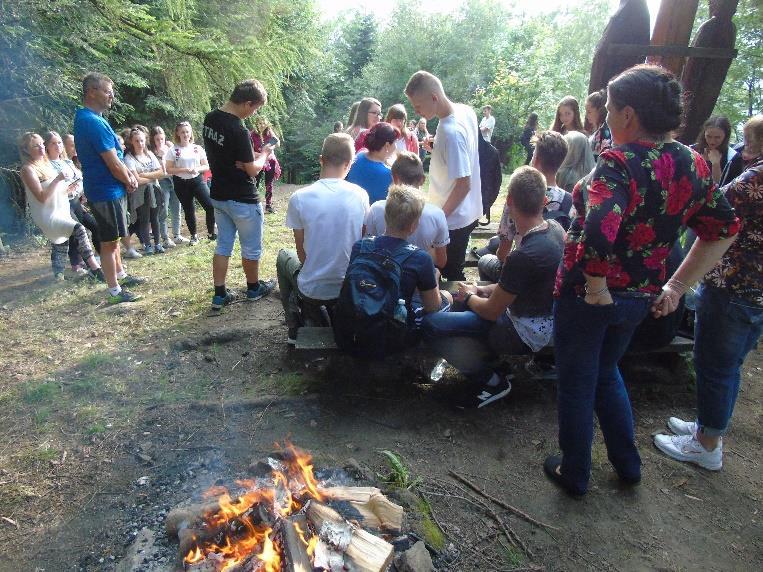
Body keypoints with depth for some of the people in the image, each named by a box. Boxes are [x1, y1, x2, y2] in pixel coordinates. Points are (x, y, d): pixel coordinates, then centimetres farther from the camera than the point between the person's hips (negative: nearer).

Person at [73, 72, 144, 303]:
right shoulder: (94, 123, -22)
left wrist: (129, 175, 1)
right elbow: (113, 164, -22)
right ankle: (114, 291, 10)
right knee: (109, 241, 0)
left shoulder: (86, 118, 11)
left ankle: (121, 275, 37)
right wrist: (129, 182, -5)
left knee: (113, 238, 21)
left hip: (107, 189, 10)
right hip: (107, 191, -10)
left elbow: (115, 155, 13)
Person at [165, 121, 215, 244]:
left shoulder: (198, 148, 5)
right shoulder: (173, 150, -2)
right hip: (181, 183, -1)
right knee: (188, 211, 7)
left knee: (210, 206, -11)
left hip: (197, 181, 1)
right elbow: (169, 169, -5)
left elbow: (206, 166, 7)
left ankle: (211, 232, 6)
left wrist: (197, 169, -13)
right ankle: (194, 236, 23)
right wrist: (184, 170, -17)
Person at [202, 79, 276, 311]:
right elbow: (252, 170, -17)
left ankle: (219, 294, 17)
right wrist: (264, 154, 0)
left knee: (223, 245, 14)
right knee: (251, 247, 12)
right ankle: (254, 288, 29)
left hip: (219, 195, 8)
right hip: (243, 200, -8)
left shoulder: (210, 119, 1)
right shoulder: (238, 130, -25)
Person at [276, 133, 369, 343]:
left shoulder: (299, 197, -14)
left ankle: (296, 328, 29)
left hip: (312, 290, -2)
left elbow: (302, 252, -4)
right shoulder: (360, 195, -8)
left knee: (284, 255, 29)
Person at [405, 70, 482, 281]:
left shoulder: (450, 133, -28)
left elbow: (464, 184, -26)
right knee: (454, 271, 22)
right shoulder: (466, 110, -1)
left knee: (451, 274, 7)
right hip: (468, 212, 9)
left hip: (453, 219, -9)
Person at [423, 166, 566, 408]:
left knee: (430, 324, -15)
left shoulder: (523, 256, -32)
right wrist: (487, 289, 6)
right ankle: (494, 361, 17)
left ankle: (491, 381, -2)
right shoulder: (555, 228, -6)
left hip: (526, 334, -9)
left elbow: (492, 312, -18)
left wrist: (469, 297, 2)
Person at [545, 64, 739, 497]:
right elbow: (725, 230, 9)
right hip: (641, 297, 7)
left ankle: (574, 474, 33)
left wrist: (596, 283, -22)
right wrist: (676, 286, 9)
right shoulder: (693, 165, 0)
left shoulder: (620, 161, -23)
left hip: (588, 294, -7)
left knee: (577, 384, 14)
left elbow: (598, 231, -39)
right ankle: (628, 464, 41)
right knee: (606, 371, 29)